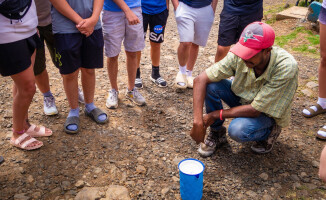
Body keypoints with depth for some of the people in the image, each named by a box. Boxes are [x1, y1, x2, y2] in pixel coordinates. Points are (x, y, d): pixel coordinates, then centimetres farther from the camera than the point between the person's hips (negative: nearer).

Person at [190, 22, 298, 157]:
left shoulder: (286, 67, -34)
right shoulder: (239, 56, -25)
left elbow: (255, 110, -31)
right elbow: (200, 79, -26)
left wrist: (216, 114, -25)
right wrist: (198, 121, -35)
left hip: (269, 112, -4)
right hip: (244, 98, 4)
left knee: (238, 130, -34)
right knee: (211, 85, -24)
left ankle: (269, 132, 1)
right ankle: (217, 133, 0)